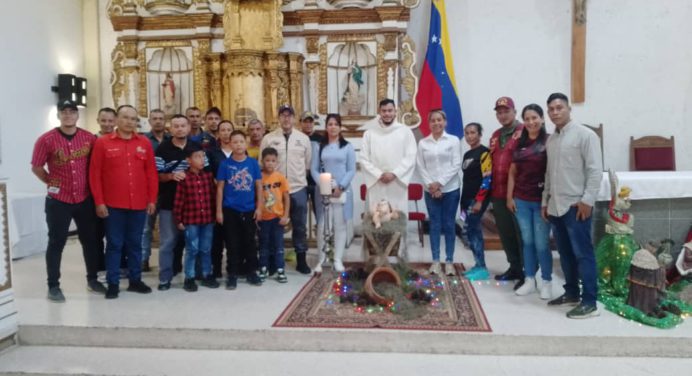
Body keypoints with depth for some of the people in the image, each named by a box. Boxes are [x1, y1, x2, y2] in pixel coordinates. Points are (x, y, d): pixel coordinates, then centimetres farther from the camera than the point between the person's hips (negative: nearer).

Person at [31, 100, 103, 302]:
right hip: (58, 200, -3)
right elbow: (36, 167, 0)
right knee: (56, 242, 4)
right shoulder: (46, 139, -8)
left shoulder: (89, 138, -1)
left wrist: (89, 184, 7)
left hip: (85, 199, 3)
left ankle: (92, 279, 26)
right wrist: (52, 183, 2)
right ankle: (53, 286, 14)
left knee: (90, 240, 11)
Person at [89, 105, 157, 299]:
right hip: (113, 204, -2)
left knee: (135, 244, 12)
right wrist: (99, 202, -6)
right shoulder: (102, 142, -1)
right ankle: (113, 283, 15)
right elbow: (94, 174, -2)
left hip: (139, 204, 2)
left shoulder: (145, 143, 5)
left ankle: (135, 280, 22)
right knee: (114, 244, 6)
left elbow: (151, 173, 6)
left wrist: (152, 199, 3)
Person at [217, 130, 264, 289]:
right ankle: (232, 275, 16)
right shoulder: (225, 164, -3)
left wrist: (259, 207, 0)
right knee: (232, 244, 6)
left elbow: (259, 186, 4)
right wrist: (219, 210, -3)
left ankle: (252, 272, 23)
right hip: (230, 210, -1)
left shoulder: (253, 163, -1)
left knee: (250, 242, 11)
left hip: (249, 210, 1)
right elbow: (220, 188, -1)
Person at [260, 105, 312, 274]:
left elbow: (308, 163, 10)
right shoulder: (268, 139, 0)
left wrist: (300, 178, 9)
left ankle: (301, 260, 18)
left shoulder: (303, 138, 5)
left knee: (300, 227, 8)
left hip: (298, 188, 1)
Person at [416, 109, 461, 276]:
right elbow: (420, 167, 2)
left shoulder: (453, 140, -1)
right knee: (435, 225, 6)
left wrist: (440, 183, -13)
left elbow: (456, 165, -7)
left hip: (450, 189, -1)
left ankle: (449, 261, 12)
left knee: (449, 225, 4)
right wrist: (430, 185, -9)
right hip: (430, 191, 2)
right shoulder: (423, 143, 5)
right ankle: (435, 261, 13)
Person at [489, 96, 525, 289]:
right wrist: (490, 189, 20)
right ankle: (515, 267, 28)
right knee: (505, 233, 14)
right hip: (498, 193, 8)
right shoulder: (495, 136, 18)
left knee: (522, 234, 0)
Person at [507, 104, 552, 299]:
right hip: (521, 200, 5)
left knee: (541, 243, 1)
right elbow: (512, 172, 13)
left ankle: (547, 282, 16)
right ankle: (529, 280, 22)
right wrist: (509, 197, 9)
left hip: (542, 200, -5)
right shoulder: (520, 143, 10)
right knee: (527, 241, 11)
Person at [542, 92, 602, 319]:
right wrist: (545, 200, 16)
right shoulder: (550, 139, 15)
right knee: (565, 253, 13)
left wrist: (587, 200, -16)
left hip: (576, 205, -7)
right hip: (555, 206, 7)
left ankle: (589, 302, 1)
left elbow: (595, 170, -11)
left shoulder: (584, 135, -6)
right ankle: (571, 293, 25)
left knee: (582, 254, -5)